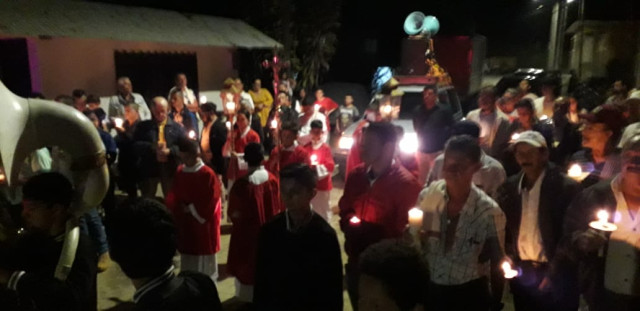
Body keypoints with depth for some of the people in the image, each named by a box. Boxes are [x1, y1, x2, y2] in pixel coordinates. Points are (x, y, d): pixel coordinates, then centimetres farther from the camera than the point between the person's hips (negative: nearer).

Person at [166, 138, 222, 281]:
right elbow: (172, 196, 10)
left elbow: (211, 203, -15)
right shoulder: (180, 172, 2)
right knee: (187, 254, 17)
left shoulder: (208, 174, -16)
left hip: (203, 225, -6)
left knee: (203, 261, 7)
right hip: (184, 224, 6)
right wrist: (179, 207, -9)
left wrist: (190, 209, -11)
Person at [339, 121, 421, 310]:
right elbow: (344, 210, 13)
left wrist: (369, 231, -19)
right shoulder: (356, 175, 0)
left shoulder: (406, 183, -18)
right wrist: (349, 223, -8)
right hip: (356, 262, 6)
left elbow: (403, 231, -15)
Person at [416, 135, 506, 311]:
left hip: (470, 294, -2)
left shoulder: (489, 212, -16)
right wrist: (414, 237, -16)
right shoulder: (427, 196, -10)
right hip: (429, 289, 3)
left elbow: (497, 262, -4)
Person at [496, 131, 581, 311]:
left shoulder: (566, 187, -13)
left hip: (555, 274, -4)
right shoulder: (510, 186, 2)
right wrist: (508, 259, 0)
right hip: (520, 272, 4)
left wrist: (560, 267, -14)